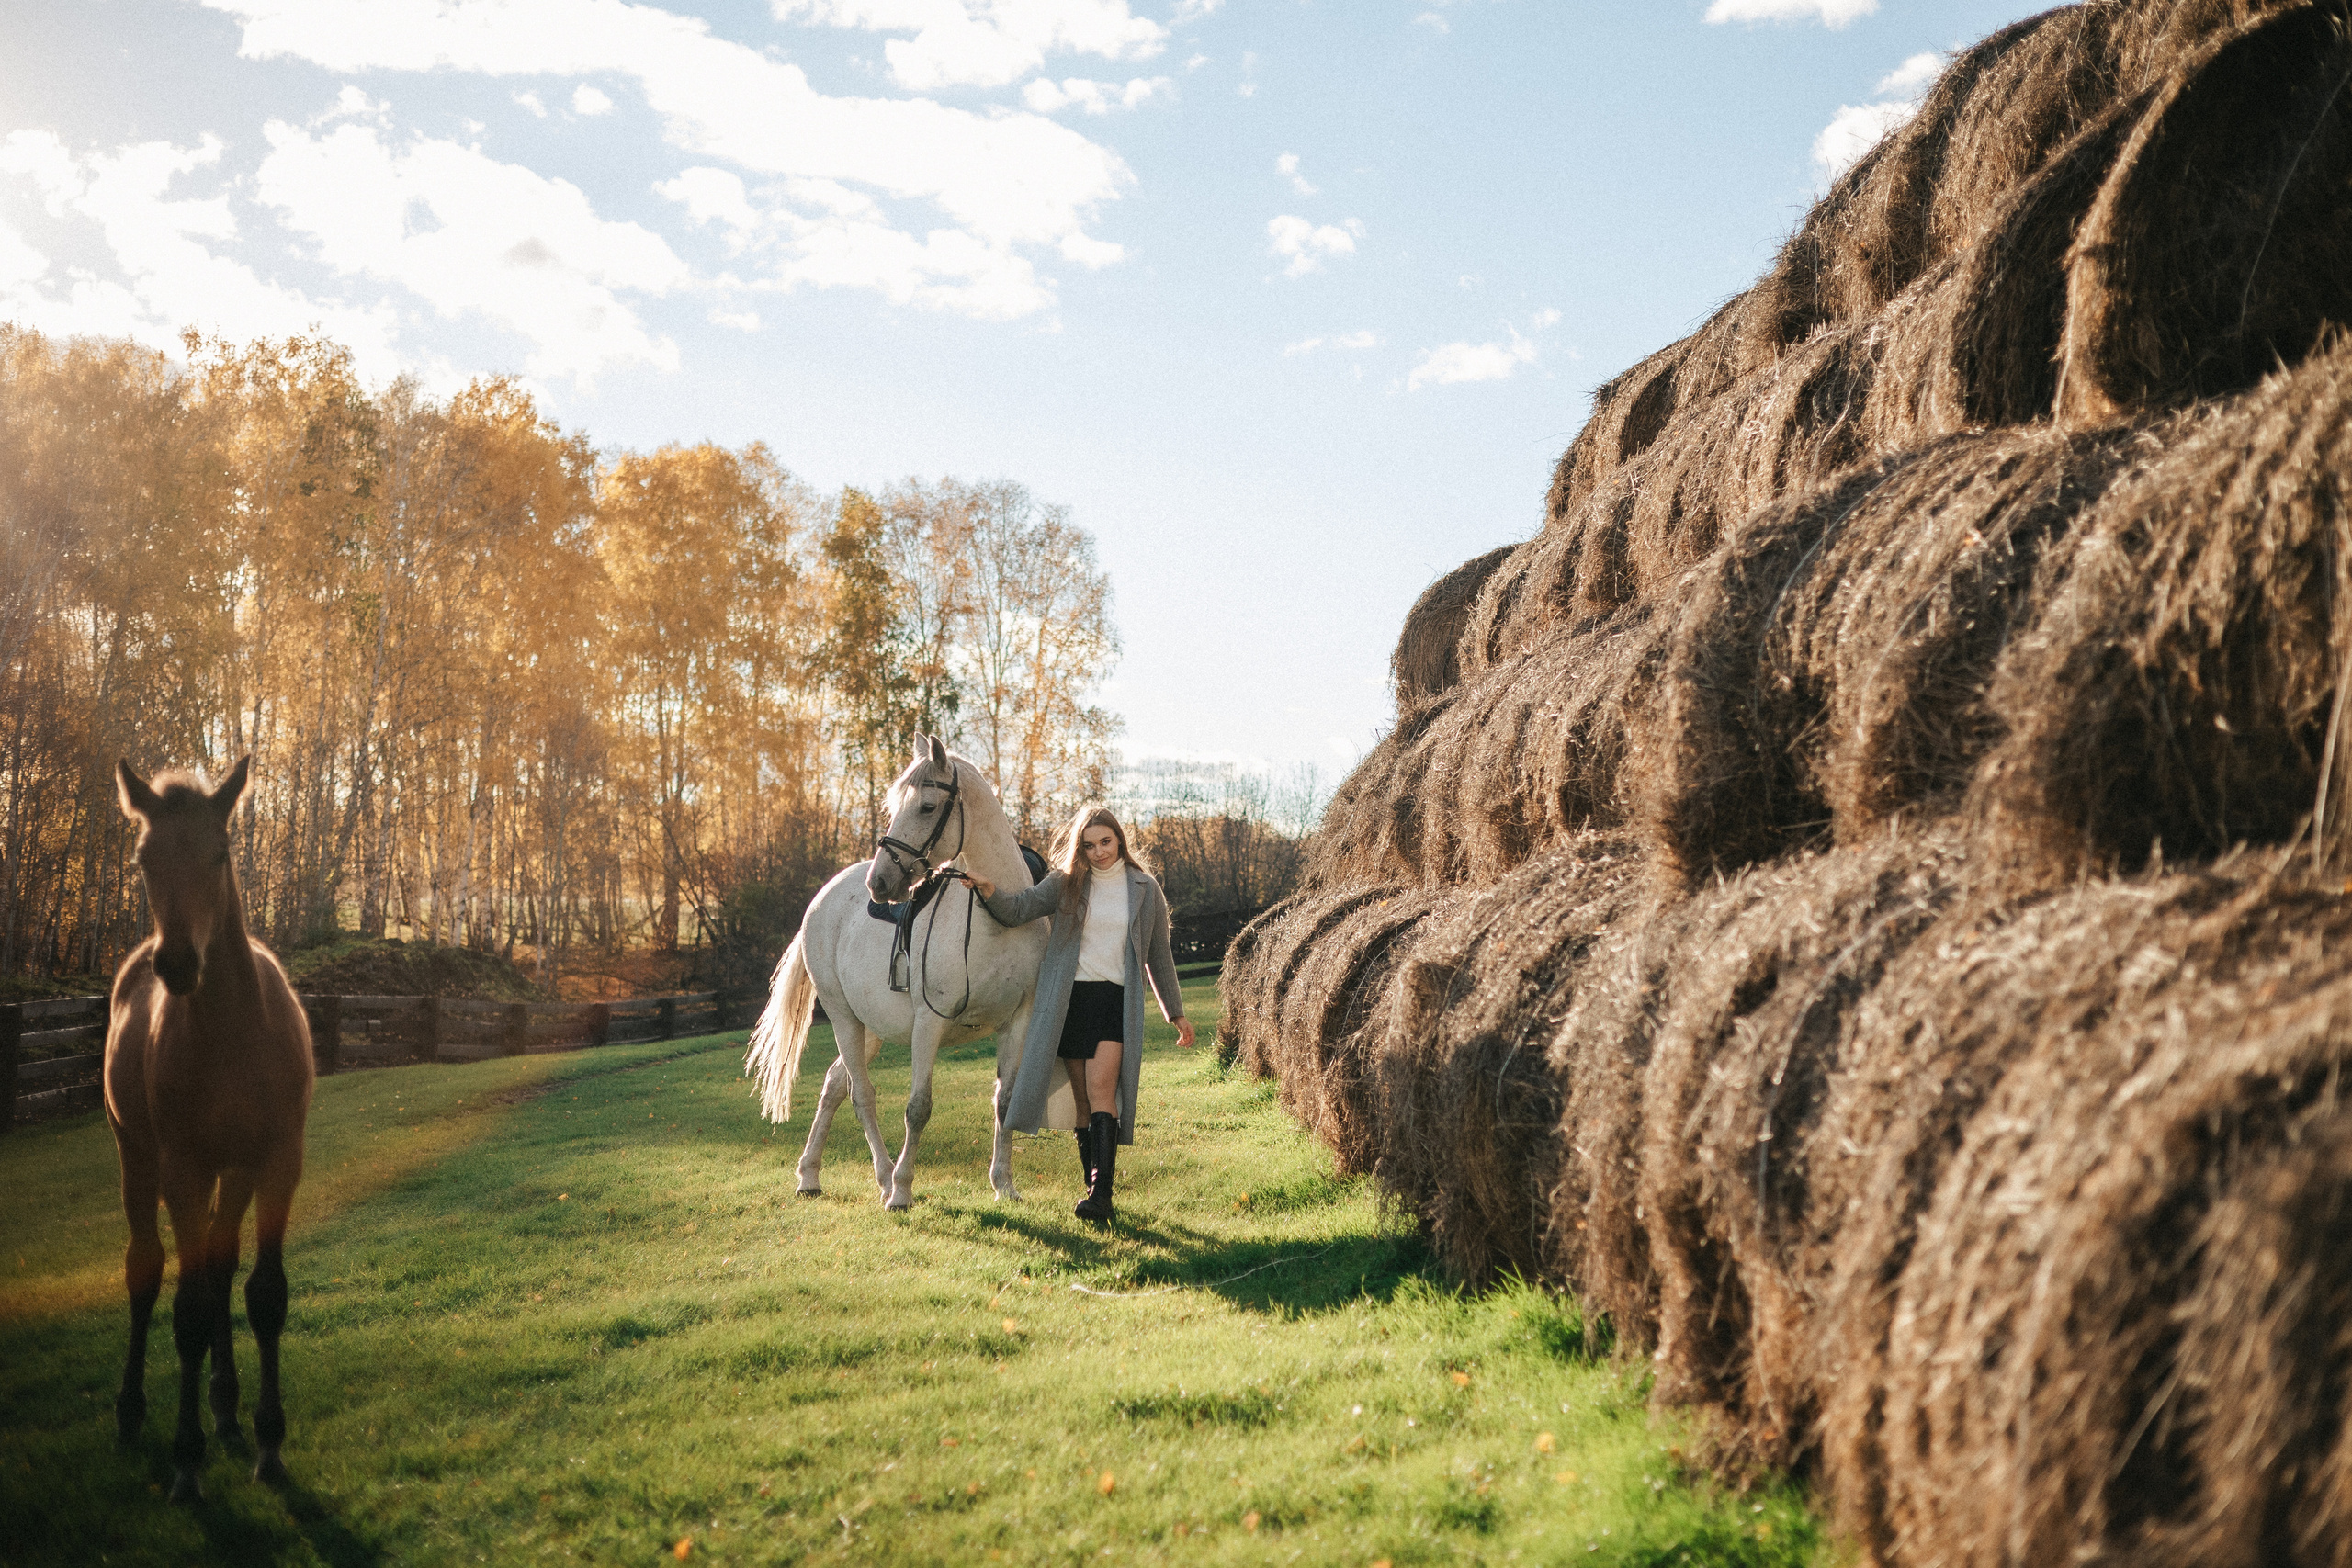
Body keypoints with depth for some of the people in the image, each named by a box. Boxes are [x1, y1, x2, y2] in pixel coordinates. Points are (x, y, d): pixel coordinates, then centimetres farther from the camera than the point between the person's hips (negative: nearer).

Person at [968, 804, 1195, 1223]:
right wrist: (988, 893, -25)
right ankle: (1095, 1184, 16)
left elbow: (1158, 956, 16)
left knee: (1101, 1087, -18)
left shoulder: (1145, 889, 8)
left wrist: (1176, 1012, 19)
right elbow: (1017, 910, -4)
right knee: (1083, 1098, 6)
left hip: (1116, 999, -2)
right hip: (1069, 999, 2)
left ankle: (1101, 1192, -23)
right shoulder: (1065, 883, 7)